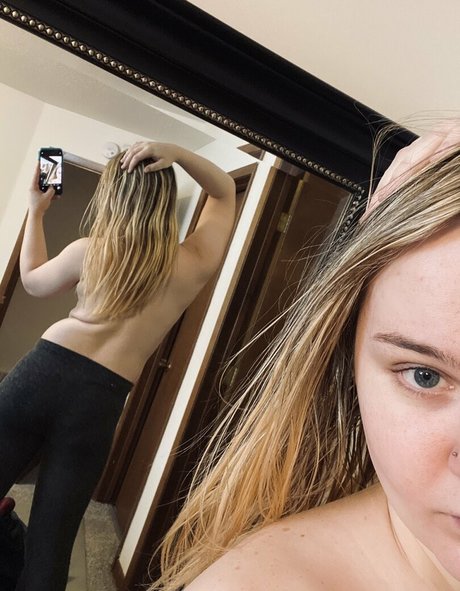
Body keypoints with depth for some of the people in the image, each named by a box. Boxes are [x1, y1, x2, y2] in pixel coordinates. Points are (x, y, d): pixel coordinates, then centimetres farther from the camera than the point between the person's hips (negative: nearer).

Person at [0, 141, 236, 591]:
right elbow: (225, 192, 15)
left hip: (42, 373, 1)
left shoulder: (89, 251, -1)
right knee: (50, 542, 12)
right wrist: (179, 156, 0)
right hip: (99, 402, 0)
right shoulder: (195, 266, -1)